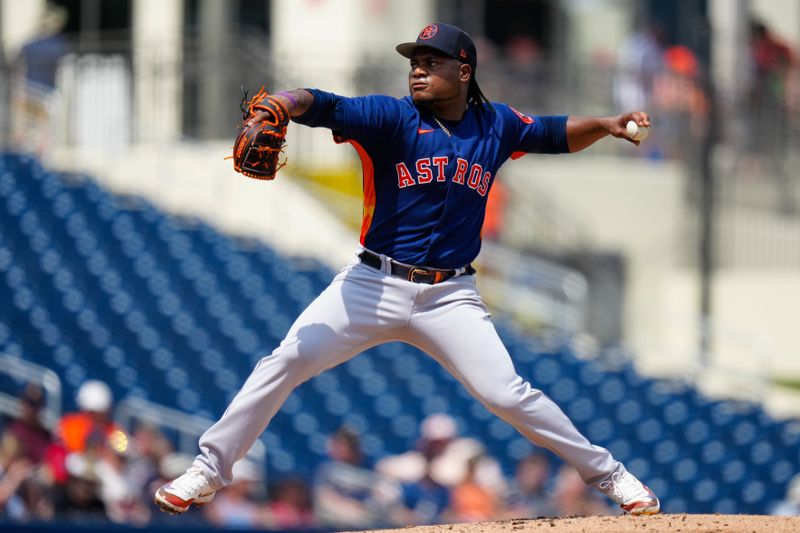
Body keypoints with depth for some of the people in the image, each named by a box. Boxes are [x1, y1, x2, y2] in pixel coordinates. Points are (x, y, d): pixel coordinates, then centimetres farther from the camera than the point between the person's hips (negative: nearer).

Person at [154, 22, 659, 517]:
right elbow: (327, 106, -23)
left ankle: (608, 473, 8)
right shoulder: (392, 117, -7)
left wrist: (606, 125, 1)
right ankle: (209, 471, 1)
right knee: (285, 362, -11)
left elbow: (557, 134, 19)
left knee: (508, 394, -9)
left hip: (450, 297, 1)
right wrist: (283, 103, -44)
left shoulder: (495, 125, 4)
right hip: (373, 286, -1)